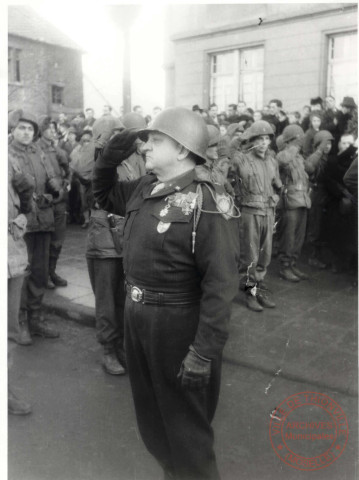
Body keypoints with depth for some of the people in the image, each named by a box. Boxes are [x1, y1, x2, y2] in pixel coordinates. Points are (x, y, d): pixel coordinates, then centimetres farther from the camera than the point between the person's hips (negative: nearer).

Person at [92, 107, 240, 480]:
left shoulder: (206, 206, -22)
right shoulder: (144, 189, 3)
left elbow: (220, 284, -24)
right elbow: (104, 196, 21)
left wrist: (204, 352, -24)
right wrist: (109, 158, 2)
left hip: (176, 324, -8)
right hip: (135, 315, 8)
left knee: (184, 417, 13)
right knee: (150, 407, 25)